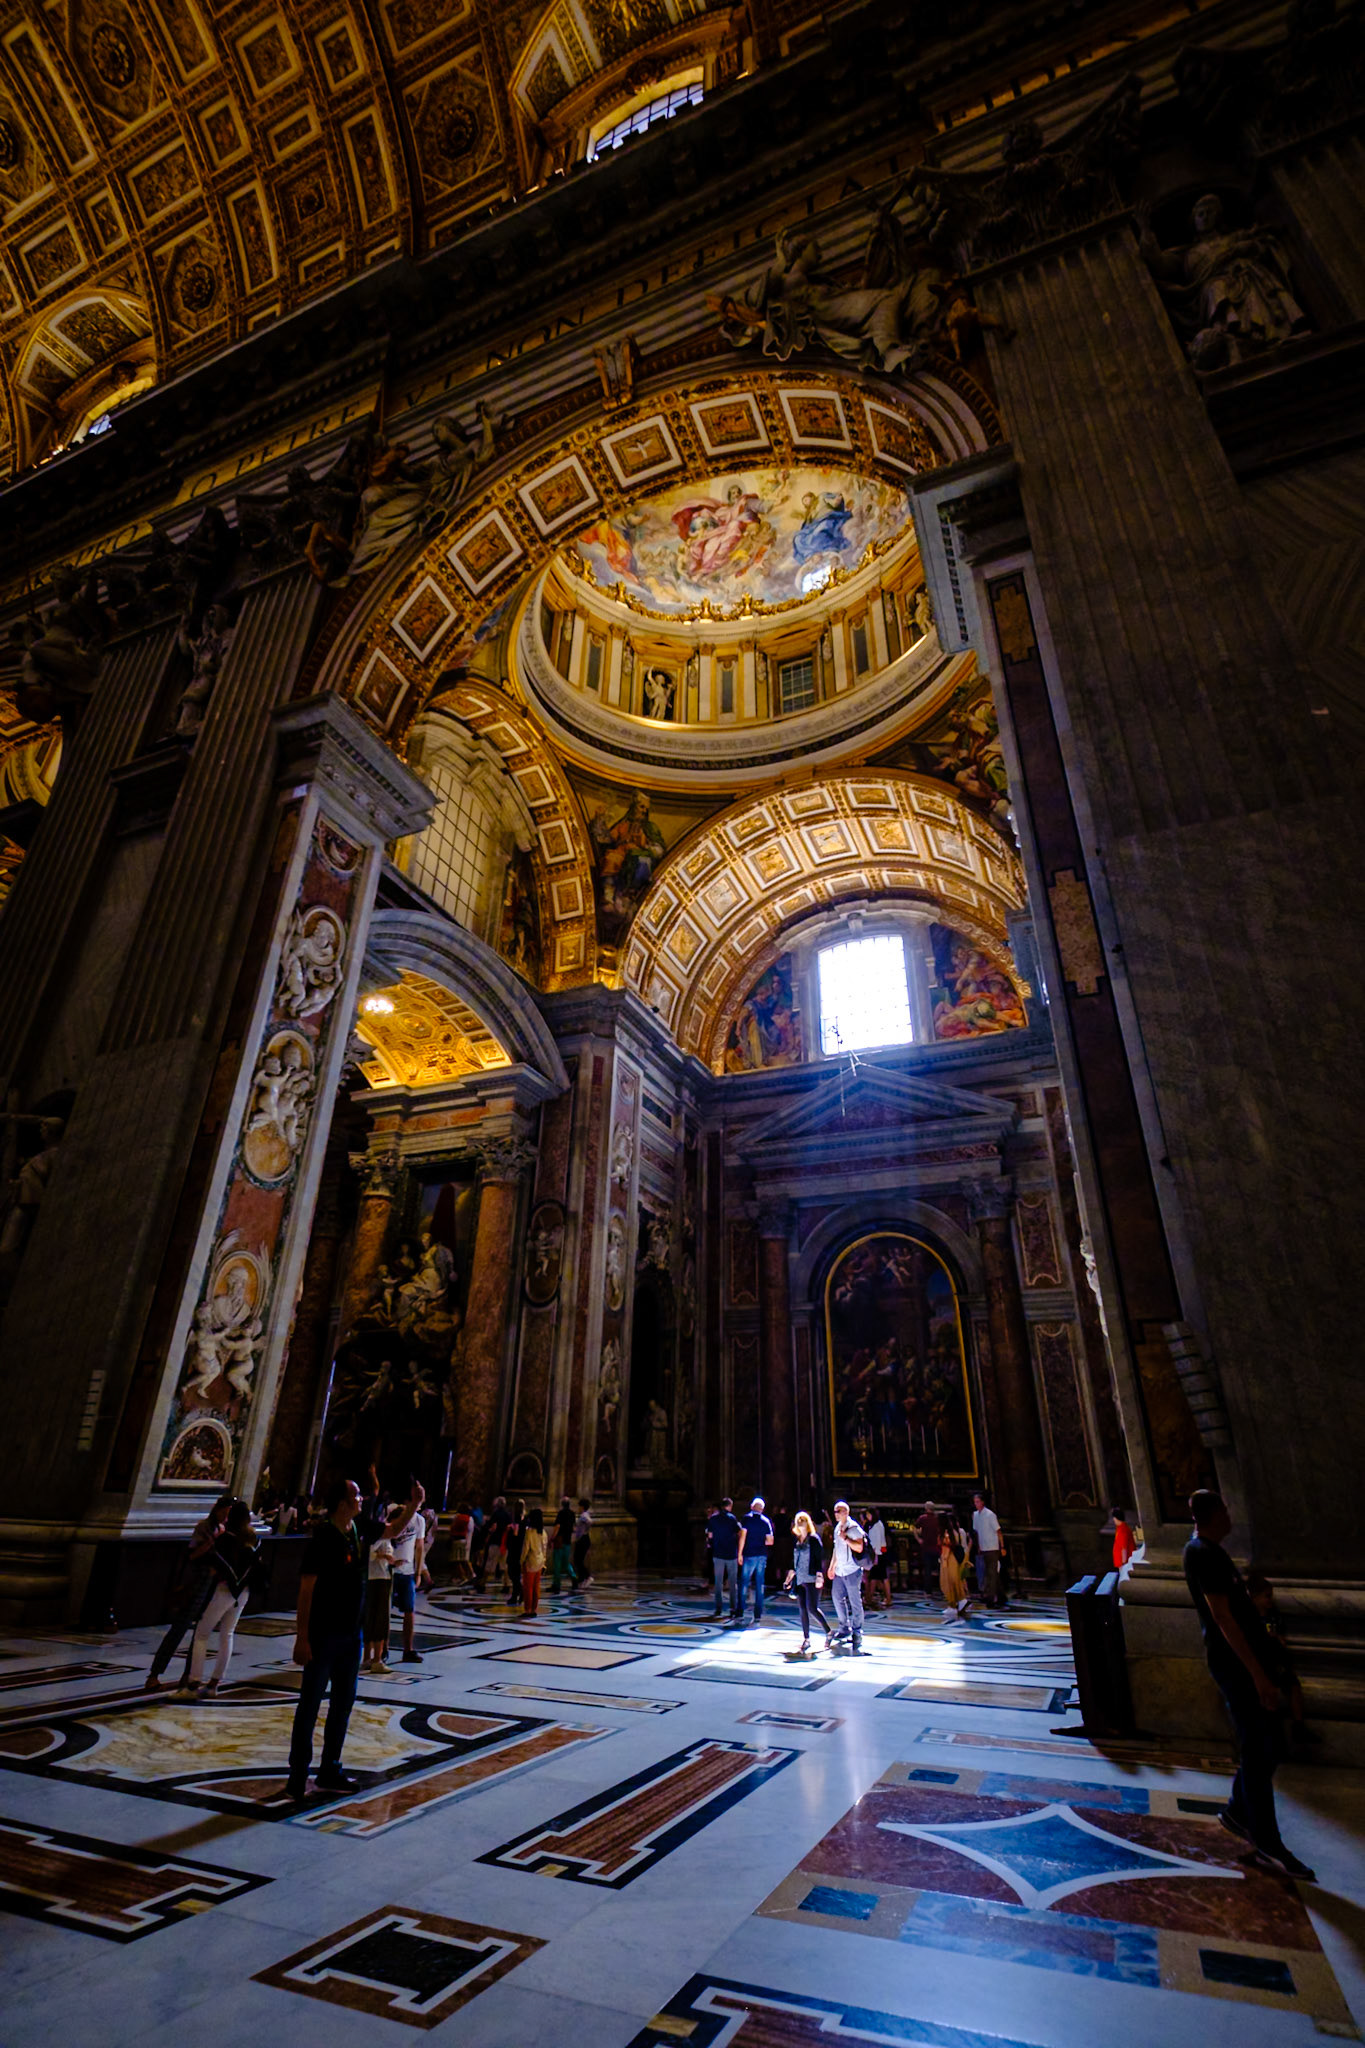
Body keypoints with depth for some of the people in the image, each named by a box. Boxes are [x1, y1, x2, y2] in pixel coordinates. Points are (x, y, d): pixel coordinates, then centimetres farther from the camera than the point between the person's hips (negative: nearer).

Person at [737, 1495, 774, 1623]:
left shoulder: (747, 1518, -4)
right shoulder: (766, 1521, 5)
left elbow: (742, 1537, -9)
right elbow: (770, 1541, 6)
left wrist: (740, 1554, -7)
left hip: (749, 1555, -3)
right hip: (762, 1555, 3)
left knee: (744, 1583, 4)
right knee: (759, 1584, 7)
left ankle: (741, 1612, 2)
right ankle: (758, 1615, 8)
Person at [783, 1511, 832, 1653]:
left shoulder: (814, 1539, -6)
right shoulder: (797, 1541, 14)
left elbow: (820, 1559, -10)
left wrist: (819, 1576, -17)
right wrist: (789, 1577, 20)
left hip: (811, 1579, -7)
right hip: (799, 1580, 7)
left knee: (812, 1608, -10)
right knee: (802, 1609, 5)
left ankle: (828, 1632, 9)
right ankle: (806, 1639, 13)